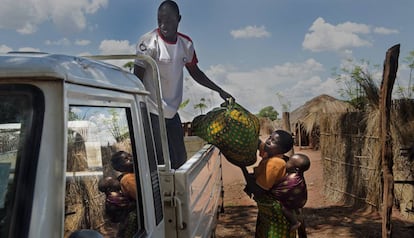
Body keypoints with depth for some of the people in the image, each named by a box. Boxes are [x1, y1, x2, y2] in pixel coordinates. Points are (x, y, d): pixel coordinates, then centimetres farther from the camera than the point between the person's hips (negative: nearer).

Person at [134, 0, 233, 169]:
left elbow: (195, 72, 18)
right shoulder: (149, 41, -14)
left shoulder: (186, 43, 3)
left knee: (180, 159, 15)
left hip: (172, 112, 6)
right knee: (161, 163, -4)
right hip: (152, 112, -6)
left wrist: (220, 91, 16)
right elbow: (137, 79, -13)